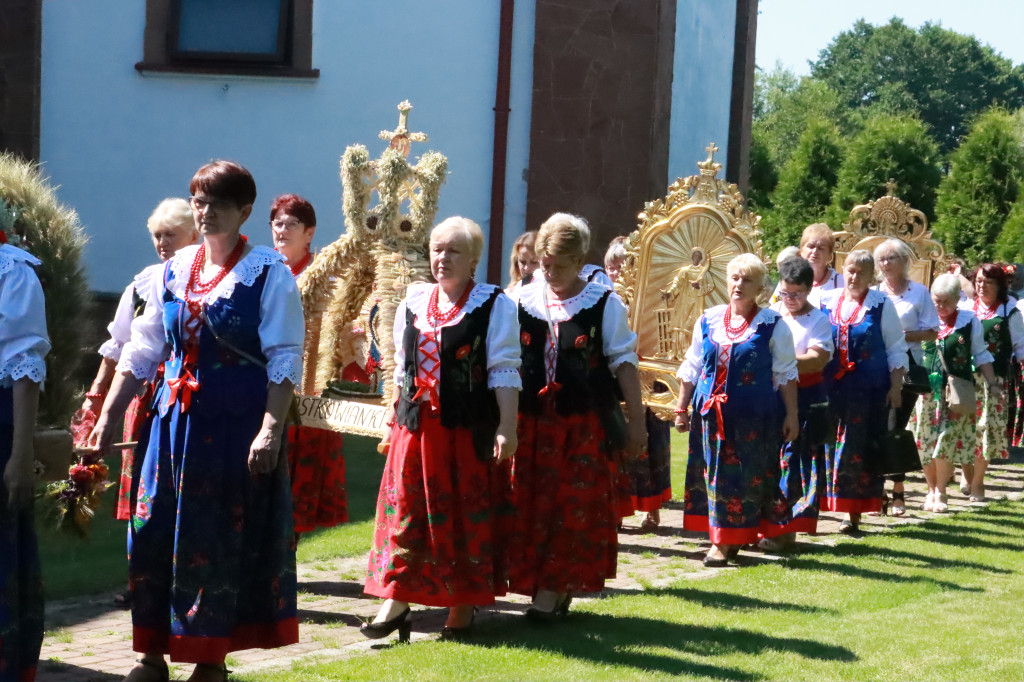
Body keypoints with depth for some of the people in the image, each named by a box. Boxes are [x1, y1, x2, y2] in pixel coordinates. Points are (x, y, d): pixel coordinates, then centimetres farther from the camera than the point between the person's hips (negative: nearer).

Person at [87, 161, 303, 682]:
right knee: (153, 532, 4)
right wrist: (109, 414, 12)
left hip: (236, 421, -5)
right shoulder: (174, 271, 10)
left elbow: (285, 360, -9)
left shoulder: (268, 273, -5)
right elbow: (142, 350, 15)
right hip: (173, 418, 5)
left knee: (223, 537, 1)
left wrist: (271, 430, -18)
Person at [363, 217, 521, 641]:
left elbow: (503, 371, -7)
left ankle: (462, 605, 13)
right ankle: (395, 601, 9)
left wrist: (506, 427, -13)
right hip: (416, 426, 4)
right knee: (403, 510, 2)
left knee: (466, 515, 2)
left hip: (468, 429, -4)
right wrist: (393, 421, 17)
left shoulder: (493, 305, -3)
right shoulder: (413, 303, 12)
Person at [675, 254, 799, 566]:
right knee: (716, 473, 5)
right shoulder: (708, 320, 8)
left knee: (749, 475, -1)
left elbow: (786, 374, 1)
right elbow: (691, 368, 14)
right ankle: (720, 541, 13)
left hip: (755, 414, -3)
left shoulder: (772, 325, -1)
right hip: (712, 412, 3)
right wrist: (681, 408, 12)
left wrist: (791, 415, -3)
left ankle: (736, 538, 7)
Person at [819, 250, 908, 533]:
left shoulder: (882, 305, 1)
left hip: (869, 391, -3)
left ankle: (854, 512, 2)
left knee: (860, 448, -3)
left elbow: (896, 349, 3)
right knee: (830, 446, 2)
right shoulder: (827, 302, 8)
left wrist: (896, 386, -3)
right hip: (832, 389, 3)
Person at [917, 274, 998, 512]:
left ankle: (940, 492, 5)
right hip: (928, 390, 2)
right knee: (925, 441, 2)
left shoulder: (969, 321, 2)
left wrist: (992, 383, 5)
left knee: (947, 439, -8)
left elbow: (980, 355, 10)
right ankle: (932, 490, 19)